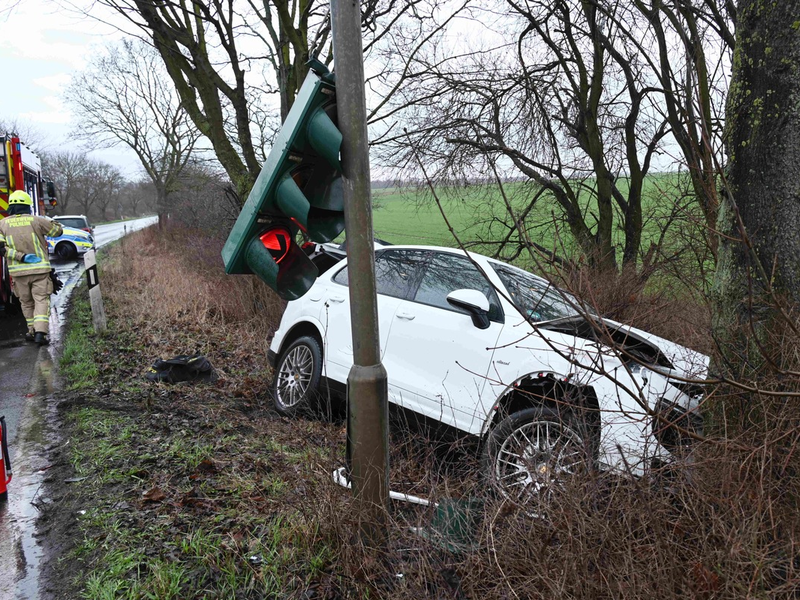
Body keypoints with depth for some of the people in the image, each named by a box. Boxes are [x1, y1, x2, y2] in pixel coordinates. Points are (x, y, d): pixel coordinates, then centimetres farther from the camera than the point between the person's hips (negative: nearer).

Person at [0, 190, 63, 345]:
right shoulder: (36, 220, -4)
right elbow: (58, 230, 8)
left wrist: (21, 257, -11)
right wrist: (48, 222, 23)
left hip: (18, 271, 2)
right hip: (39, 269, -2)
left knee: (26, 302, 16)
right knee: (41, 300, -1)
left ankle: (32, 331, 22)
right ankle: (40, 332, -14)